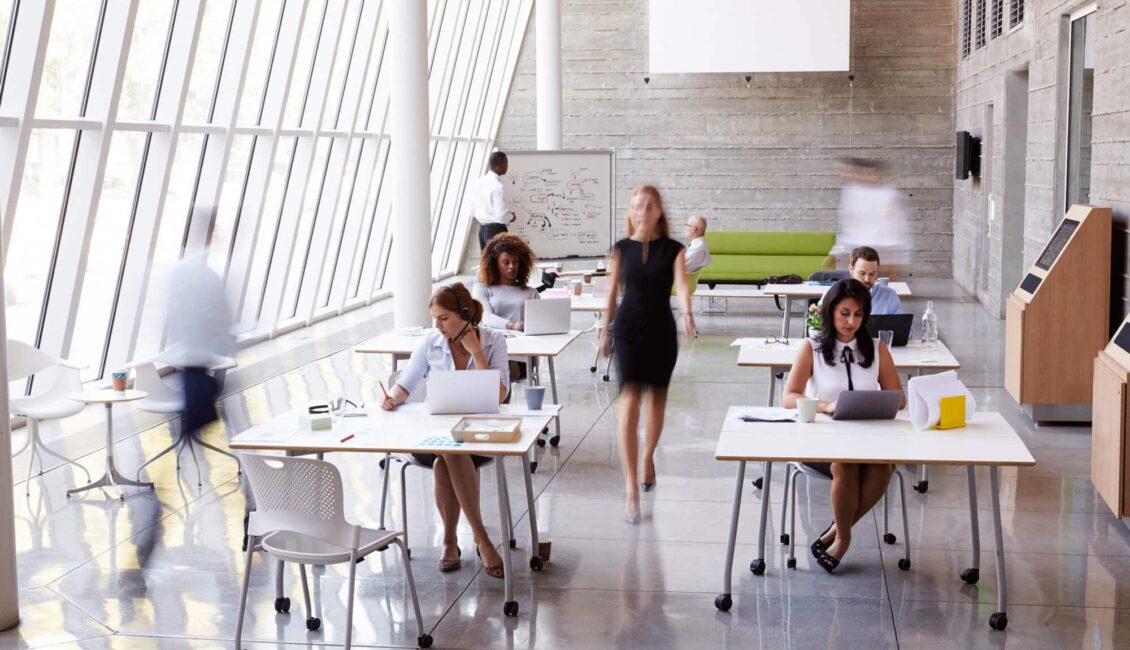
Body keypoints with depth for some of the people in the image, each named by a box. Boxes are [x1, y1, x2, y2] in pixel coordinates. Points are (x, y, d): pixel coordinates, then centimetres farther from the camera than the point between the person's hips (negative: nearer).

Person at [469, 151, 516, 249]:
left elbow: (473, 212, 12)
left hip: (482, 229, 8)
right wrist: (511, 216, -1)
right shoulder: (498, 186, -18)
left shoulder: (478, 183, 5)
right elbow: (502, 216, -20)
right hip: (496, 230, -8)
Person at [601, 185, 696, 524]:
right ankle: (631, 488, -15)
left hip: (662, 330, 1)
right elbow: (613, 291, 10)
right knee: (630, 400, -13)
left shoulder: (673, 249, -1)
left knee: (657, 398, 15)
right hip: (628, 329, -1)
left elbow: (681, 283, -16)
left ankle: (648, 457, 43)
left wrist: (687, 313, -35)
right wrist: (606, 331, 13)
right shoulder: (622, 249, 2)